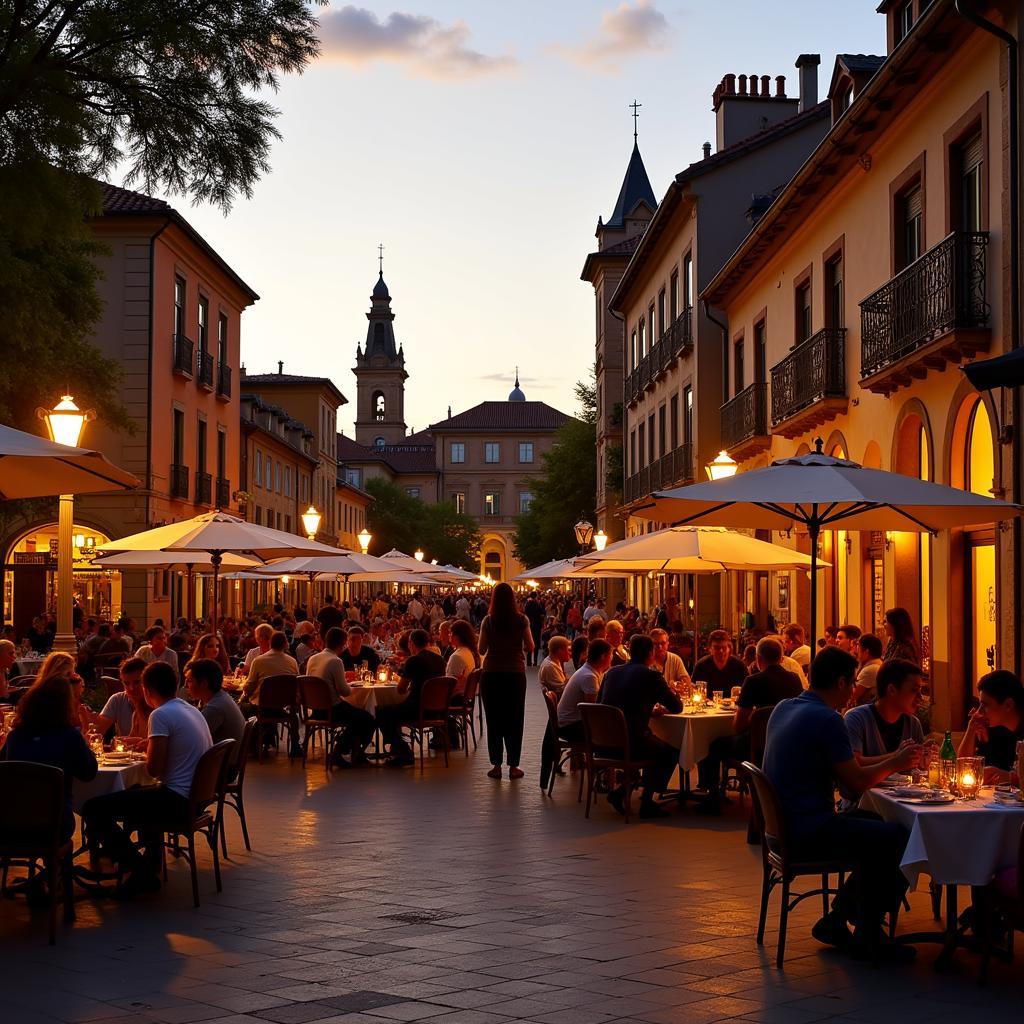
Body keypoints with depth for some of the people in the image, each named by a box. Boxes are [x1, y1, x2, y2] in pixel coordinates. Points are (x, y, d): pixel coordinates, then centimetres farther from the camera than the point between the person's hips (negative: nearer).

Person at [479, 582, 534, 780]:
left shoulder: (488, 621, -5)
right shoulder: (521, 620, -5)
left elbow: (482, 649, -1)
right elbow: (530, 647, 0)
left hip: (491, 675, 0)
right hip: (516, 673, 0)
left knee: (494, 720, 7)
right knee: (514, 720, 7)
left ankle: (496, 765, 9)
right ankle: (513, 766, 8)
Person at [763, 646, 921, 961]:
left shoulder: (783, 709, 13)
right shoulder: (827, 719, -16)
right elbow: (855, 783, -12)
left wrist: (890, 759, 20)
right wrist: (894, 763, 5)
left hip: (785, 825, 10)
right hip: (809, 832, -10)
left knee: (877, 830, 19)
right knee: (900, 838, -12)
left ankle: (836, 920, 19)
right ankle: (868, 935, 0)